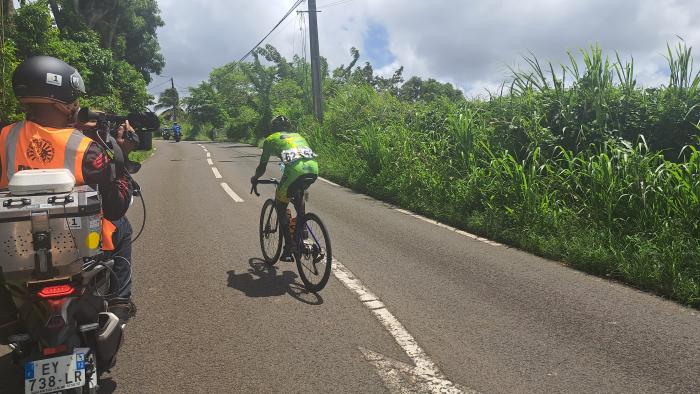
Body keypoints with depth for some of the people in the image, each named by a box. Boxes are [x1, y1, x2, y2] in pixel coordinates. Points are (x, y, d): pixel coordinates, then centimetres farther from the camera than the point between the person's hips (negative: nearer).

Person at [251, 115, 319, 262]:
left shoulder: (271, 139, 23)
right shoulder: (298, 136, 35)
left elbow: (262, 167, 25)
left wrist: (254, 178, 46)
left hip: (295, 171, -5)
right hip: (314, 170, 5)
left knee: (280, 207, 18)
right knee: (299, 194, 38)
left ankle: (289, 248, 14)